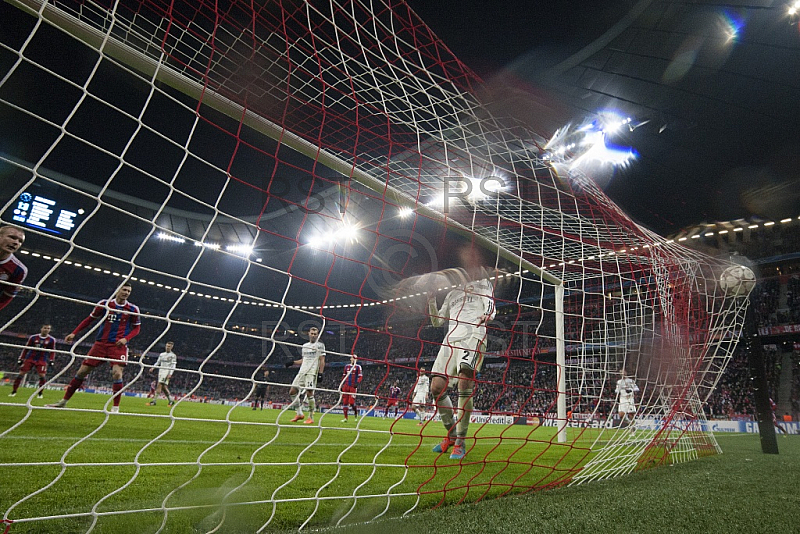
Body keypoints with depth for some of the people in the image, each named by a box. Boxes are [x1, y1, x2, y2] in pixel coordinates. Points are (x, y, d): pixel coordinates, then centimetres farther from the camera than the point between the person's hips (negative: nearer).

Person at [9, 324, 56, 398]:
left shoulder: (51, 340, 0)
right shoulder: (33, 337, -1)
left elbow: (52, 351, 6)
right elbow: (26, 348, 8)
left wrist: (51, 360, -4)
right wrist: (21, 358, 7)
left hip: (42, 360, -1)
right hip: (30, 358, 1)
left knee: (42, 375, -11)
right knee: (21, 373, -3)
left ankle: (40, 393, 2)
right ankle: (14, 391, 10)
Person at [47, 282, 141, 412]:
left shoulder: (133, 309, 1)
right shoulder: (104, 304, 4)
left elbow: (136, 328, 7)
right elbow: (90, 319, 14)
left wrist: (126, 339, -10)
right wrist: (74, 333, 7)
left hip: (118, 346, -2)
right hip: (101, 343, 3)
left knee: (117, 373, -18)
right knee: (82, 371, 6)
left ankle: (116, 407, -5)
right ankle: (64, 401, 23)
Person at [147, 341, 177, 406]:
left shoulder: (173, 355, -2)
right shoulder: (161, 354, 18)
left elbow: (173, 366, -6)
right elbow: (157, 362, 21)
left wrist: (170, 374, -17)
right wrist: (153, 367, 3)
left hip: (167, 371, -6)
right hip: (161, 371, 7)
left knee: (159, 385, -15)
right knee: (164, 387, 5)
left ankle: (154, 401, -16)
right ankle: (171, 400, 14)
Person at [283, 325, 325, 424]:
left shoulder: (320, 345, 0)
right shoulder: (305, 345, 20)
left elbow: (322, 360, -4)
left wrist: (320, 373, -13)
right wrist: (292, 362, 18)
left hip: (312, 372, -7)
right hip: (302, 372, 7)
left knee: (309, 393, -13)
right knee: (292, 391, 2)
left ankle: (311, 418, -3)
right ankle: (299, 413, 14)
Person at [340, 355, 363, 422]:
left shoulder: (358, 367, 1)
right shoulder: (347, 366, 14)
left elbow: (360, 376, -3)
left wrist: (357, 383, -17)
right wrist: (342, 383, 12)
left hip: (353, 386, -4)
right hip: (346, 386, 4)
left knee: (351, 402, -12)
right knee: (345, 401, 2)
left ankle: (356, 412, 17)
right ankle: (345, 418, 9)